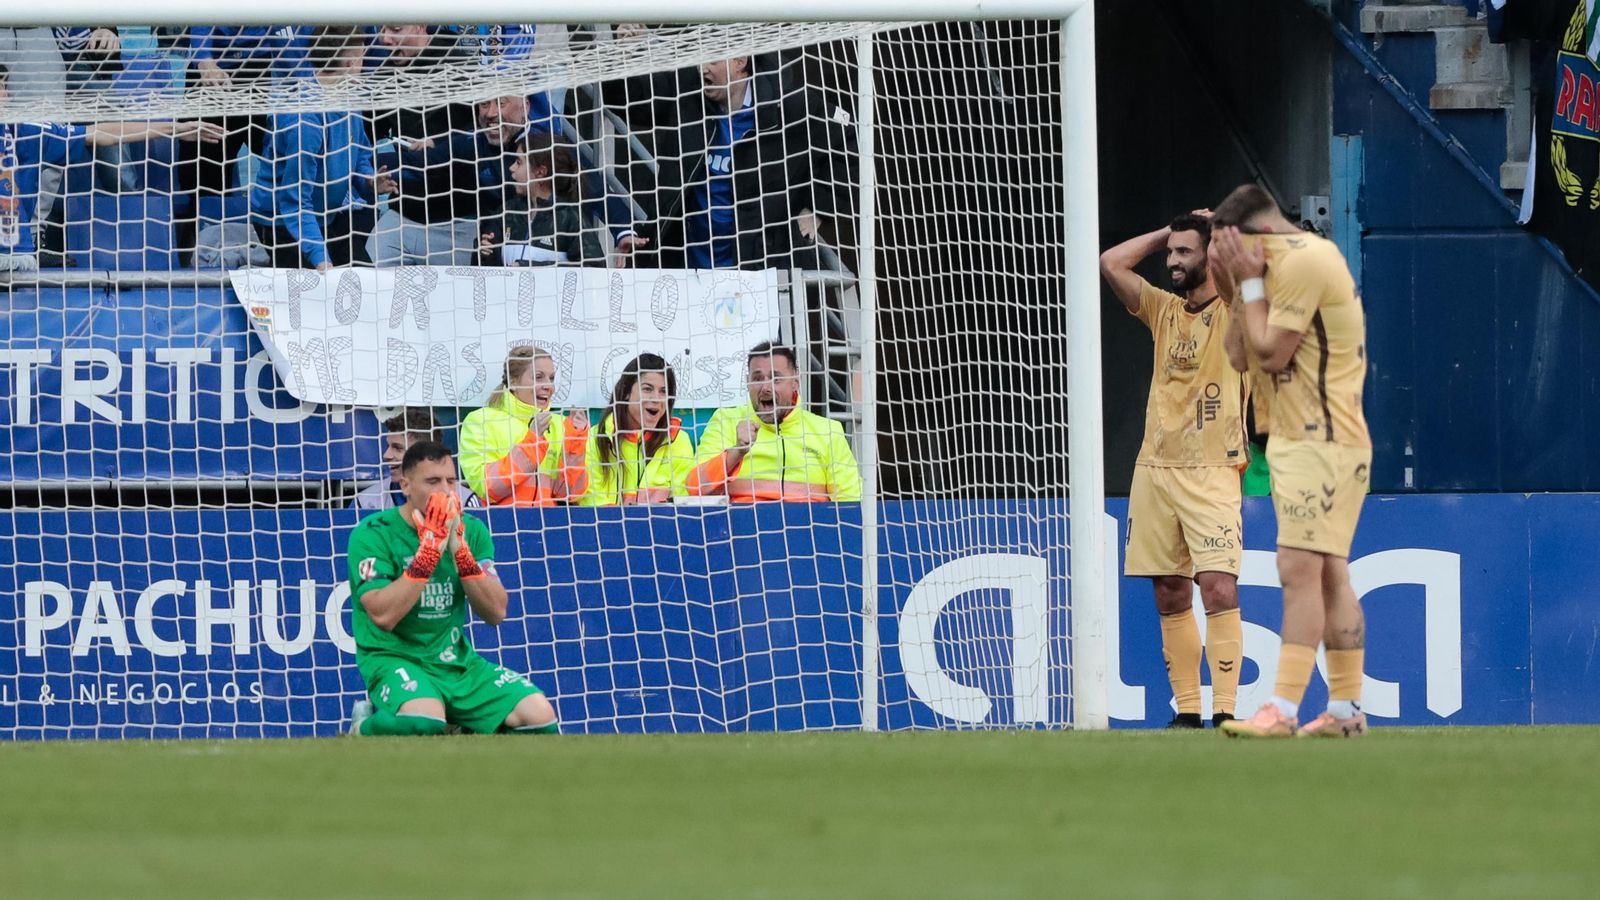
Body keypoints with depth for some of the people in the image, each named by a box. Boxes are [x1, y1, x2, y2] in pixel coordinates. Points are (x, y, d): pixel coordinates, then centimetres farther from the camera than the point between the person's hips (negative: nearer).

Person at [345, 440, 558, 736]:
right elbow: (383, 615, -21)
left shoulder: (471, 531, 7)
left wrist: (459, 548, -14)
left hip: (457, 661, 5)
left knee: (540, 715, -15)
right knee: (425, 722, -38)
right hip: (394, 658, -5)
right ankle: (364, 728, -4)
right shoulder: (373, 533, -9)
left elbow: (496, 612, -2)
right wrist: (430, 547, -22)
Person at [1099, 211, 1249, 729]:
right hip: (1155, 469, 6)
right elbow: (1110, 264, 11)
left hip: (1211, 471, -6)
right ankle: (1186, 711, 9)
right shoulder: (1164, 310, 15)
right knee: (1171, 598, 5)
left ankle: (1224, 711, -17)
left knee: (1219, 589, -15)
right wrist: (1166, 233, 11)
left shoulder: (1231, 312, -1)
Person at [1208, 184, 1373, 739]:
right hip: (1308, 438, 11)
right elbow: (1247, 348, 18)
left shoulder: (1301, 262, -15)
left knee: (1300, 570, -14)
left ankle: (1283, 709, -19)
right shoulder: (1314, 253, 16)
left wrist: (1250, 282, -7)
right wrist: (1236, 283, 5)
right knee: (1330, 576, 10)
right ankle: (1345, 709, 12)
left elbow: (1270, 352, -15)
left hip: (1319, 442, -11)